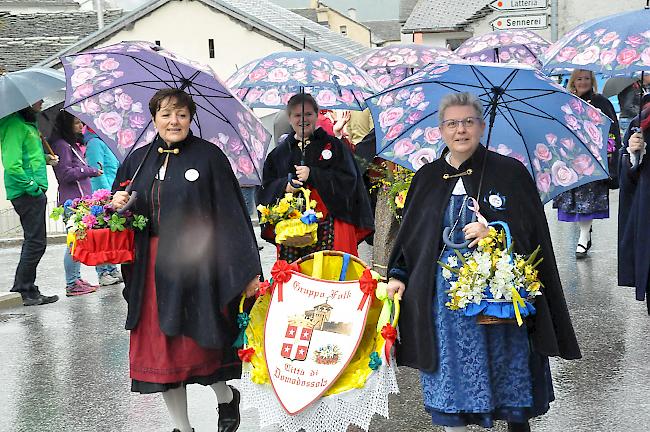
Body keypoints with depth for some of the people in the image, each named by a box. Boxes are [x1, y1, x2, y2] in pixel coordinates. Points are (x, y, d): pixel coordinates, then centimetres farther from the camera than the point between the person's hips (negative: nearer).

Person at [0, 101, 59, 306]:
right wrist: (32, 186, -17)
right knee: (36, 242, -6)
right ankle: (25, 291, 2)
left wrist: (44, 159, 10)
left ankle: (25, 290, 19)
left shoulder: (28, 124, 18)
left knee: (33, 241, 13)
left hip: (33, 192, 10)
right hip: (27, 194, -10)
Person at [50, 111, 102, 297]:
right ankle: (72, 284, -4)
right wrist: (91, 171, -9)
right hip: (73, 200, -10)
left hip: (81, 199, 10)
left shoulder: (72, 145, 21)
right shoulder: (61, 145, -9)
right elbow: (65, 174, -16)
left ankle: (76, 278, 19)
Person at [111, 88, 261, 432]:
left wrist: (247, 268, -11)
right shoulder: (138, 160, 10)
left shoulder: (209, 156, -4)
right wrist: (118, 204, -5)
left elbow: (232, 211, -7)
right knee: (159, 345, 6)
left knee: (197, 341, 0)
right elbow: (120, 206, 20)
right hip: (152, 268, 5)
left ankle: (226, 397, 32)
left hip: (196, 264, -4)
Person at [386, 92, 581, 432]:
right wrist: (398, 275, 3)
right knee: (450, 380, 6)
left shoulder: (510, 172, -1)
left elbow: (531, 233, -3)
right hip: (444, 298, 3)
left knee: (508, 380, 5)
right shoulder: (427, 178, 9)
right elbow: (409, 235, 14)